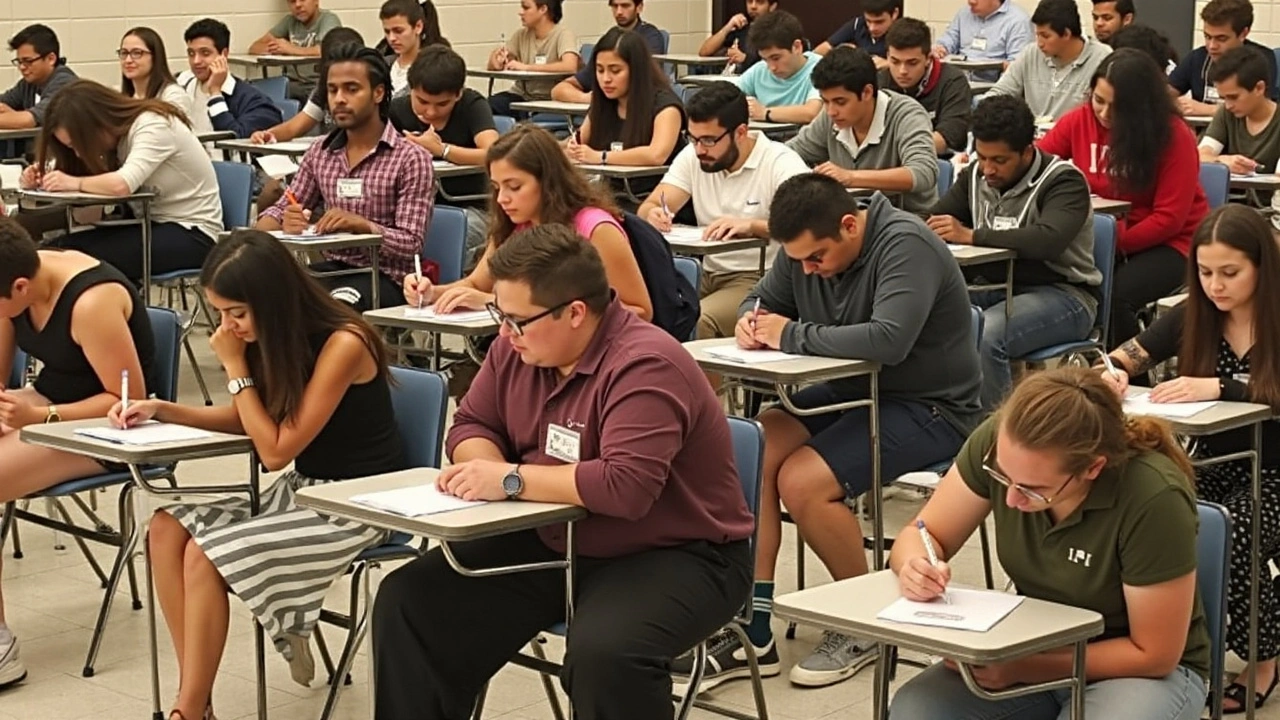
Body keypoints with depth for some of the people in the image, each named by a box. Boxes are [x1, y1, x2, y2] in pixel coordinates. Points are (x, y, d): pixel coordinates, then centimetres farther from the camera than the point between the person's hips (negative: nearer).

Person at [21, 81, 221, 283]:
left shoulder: (153, 127, -19)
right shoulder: (117, 132, 5)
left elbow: (122, 185, -34)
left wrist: (74, 183, -21)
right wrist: (40, 177, -9)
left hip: (191, 233, -8)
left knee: (84, 255, -24)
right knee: (65, 249, -15)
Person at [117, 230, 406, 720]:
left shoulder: (342, 344, -22)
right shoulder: (278, 338, 2)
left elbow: (275, 450, -19)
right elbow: (246, 419, 17)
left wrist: (235, 366, -15)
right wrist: (161, 410, 4)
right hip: (305, 490, 8)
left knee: (205, 555, -21)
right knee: (167, 530, -10)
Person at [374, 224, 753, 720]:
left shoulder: (645, 366, -25)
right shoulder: (518, 346, 0)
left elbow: (627, 485, -35)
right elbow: (472, 424, 13)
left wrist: (510, 479, -26)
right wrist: (484, 465, -11)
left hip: (673, 559, -8)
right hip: (552, 544, 8)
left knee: (603, 650, -37)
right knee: (409, 601, -2)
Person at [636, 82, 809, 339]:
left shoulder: (781, 162, -10)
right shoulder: (692, 157, 8)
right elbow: (648, 208, 4)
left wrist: (751, 226, -37)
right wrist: (653, 215, -21)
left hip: (758, 279, -6)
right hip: (708, 275, 6)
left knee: (697, 322, -32)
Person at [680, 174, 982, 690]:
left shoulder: (905, 245, -22)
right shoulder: (805, 248, 2)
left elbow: (888, 339, -35)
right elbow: (763, 298, 17)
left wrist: (792, 335, -24)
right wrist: (750, 320, -10)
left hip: (929, 409, -8)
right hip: (854, 391, 8)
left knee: (801, 480, -26)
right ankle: (753, 630, -11)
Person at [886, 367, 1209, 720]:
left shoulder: (1154, 498, -28)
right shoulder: (999, 443, -17)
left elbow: (1154, 655, -18)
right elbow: (921, 535, -3)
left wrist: (1022, 666, -25)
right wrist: (918, 565, -26)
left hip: (1140, 671, -3)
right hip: (1034, 649, 3)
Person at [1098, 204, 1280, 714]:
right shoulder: (1194, 318, 3)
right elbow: (1118, 361, 5)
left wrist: (1219, 387, -34)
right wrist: (1110, 376, -19)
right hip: (1215, 468, 4)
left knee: (1224, 544, -33)